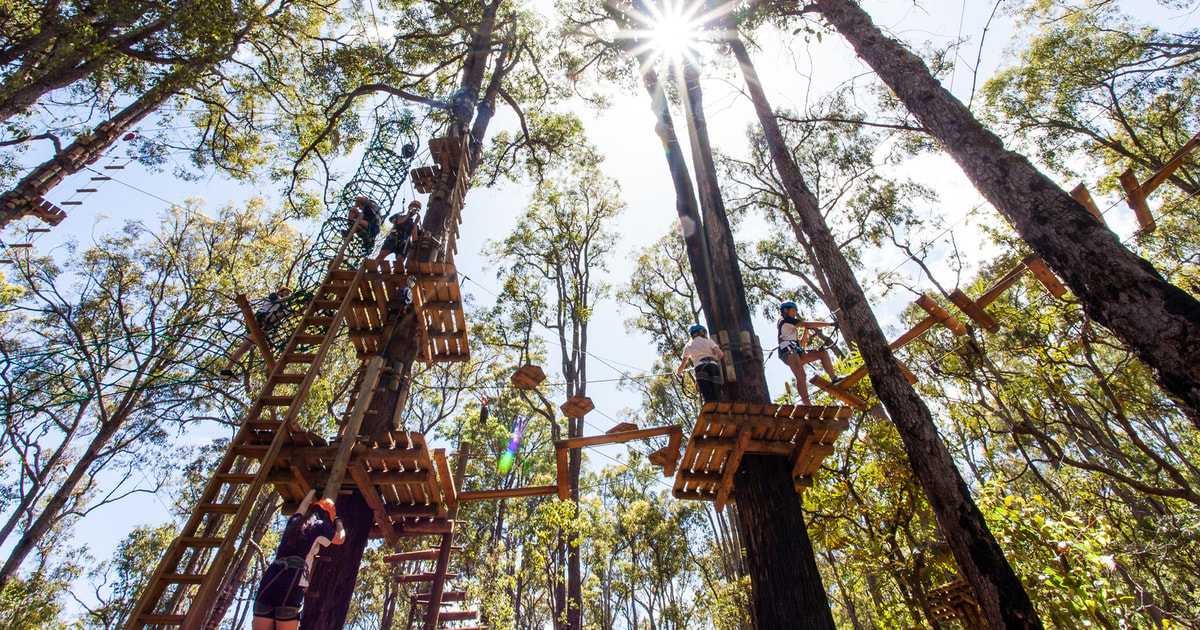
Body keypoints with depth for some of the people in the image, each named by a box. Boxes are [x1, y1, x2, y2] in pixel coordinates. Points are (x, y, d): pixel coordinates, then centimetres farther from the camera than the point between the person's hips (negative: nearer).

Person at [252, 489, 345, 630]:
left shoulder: (294, 522, 21)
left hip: (268, 580, 6)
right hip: (291, 586, -6)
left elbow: (304, 505, 44)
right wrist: (338, 521, 41)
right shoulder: (319, 526, 5)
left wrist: (313, 491, 63)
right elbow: (340, 538, 22)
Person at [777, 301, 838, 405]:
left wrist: (806, 330, 21)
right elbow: (807, 324, -2)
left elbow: (802, 343, 30)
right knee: (801, 375, -28)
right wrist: (829, 324, -1)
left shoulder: (791, 328, 35)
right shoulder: (785, 320, 6)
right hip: (788, 350, -10)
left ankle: (834, 379, -14)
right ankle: (807, 404, -38)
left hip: (797, 352, 10)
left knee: (823, 353, 2)